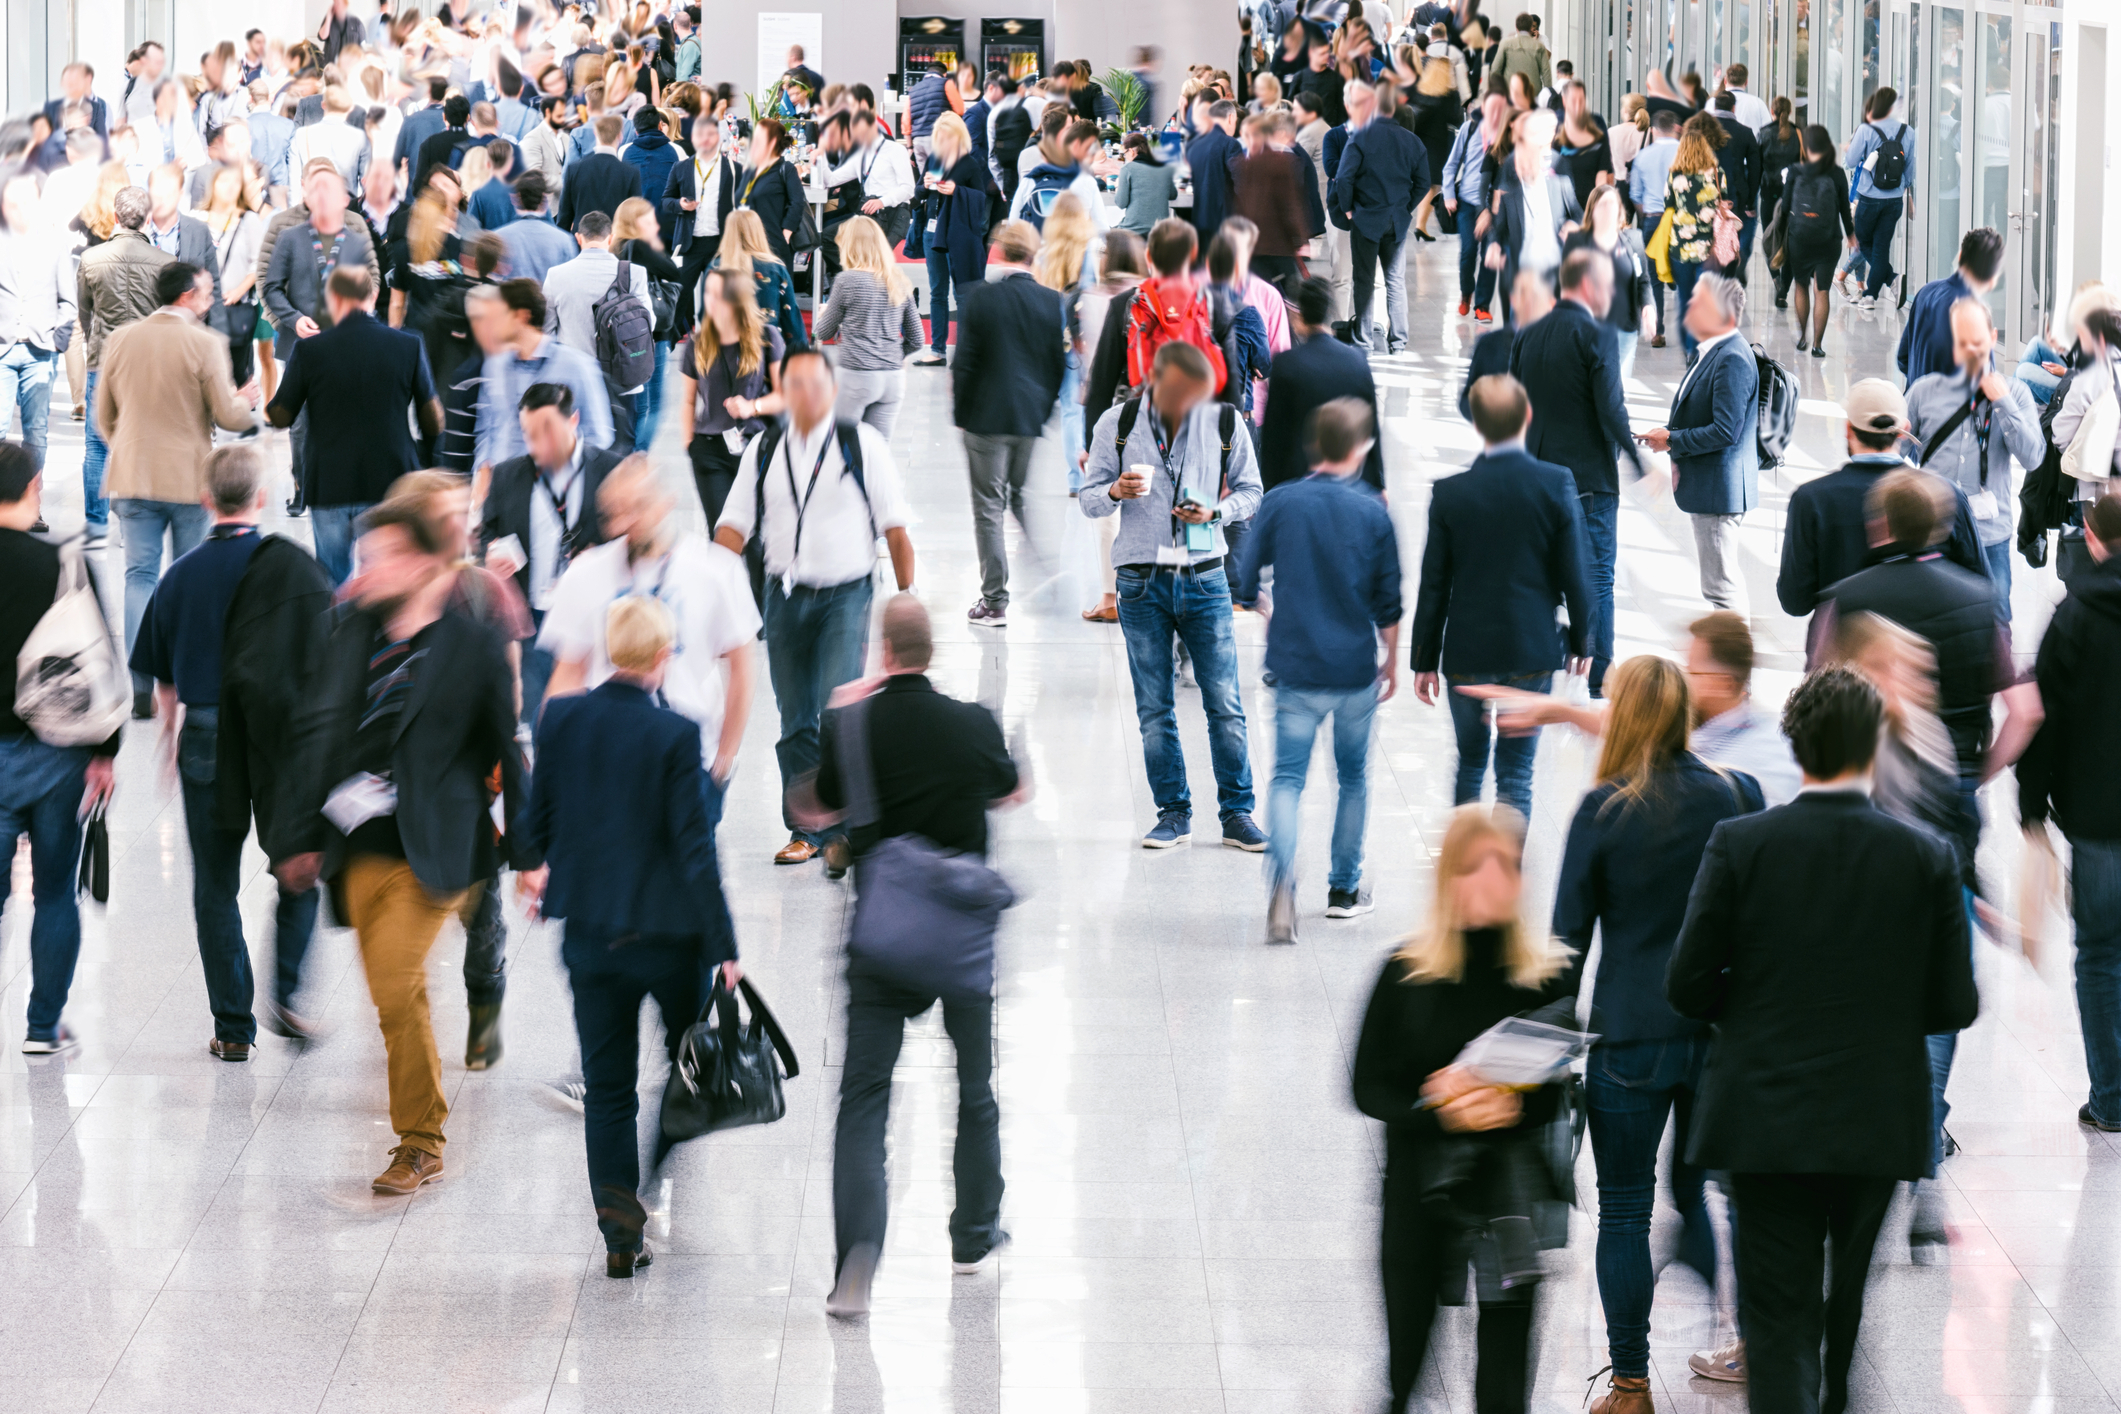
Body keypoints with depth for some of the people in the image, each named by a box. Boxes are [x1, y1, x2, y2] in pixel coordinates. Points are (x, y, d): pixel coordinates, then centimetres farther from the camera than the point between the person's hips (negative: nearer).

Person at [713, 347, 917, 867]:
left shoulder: (861, 445, -3)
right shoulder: (764, 450, 5)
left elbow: (895, 529, 0)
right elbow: (734, 526, 5)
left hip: (845, 595, -3)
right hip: (785, 592, 3)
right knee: (795, 721, 8)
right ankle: (805, 830, 19)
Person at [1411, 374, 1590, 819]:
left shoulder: (1449, 493, -10)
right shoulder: (1557, 485, -11)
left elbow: (1433, 586, -4)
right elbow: (1573, 575, -5)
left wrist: (1424, 661, 5)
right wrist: (1581, 640, 10)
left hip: (1466, 652, 1)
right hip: (1532, 649, -1)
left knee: (1469, 764, 19)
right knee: (1516, 773, 5)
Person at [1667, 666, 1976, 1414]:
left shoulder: (1739, 844, -9)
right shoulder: (1926, 856, -6)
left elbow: (1686, 987, -6)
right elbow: (1955, 1007, -3)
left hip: (1766, 1124, -1)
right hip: (1884, 1128, 1)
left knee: (1779, 1323, 1)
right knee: (1868, 1320, 18)